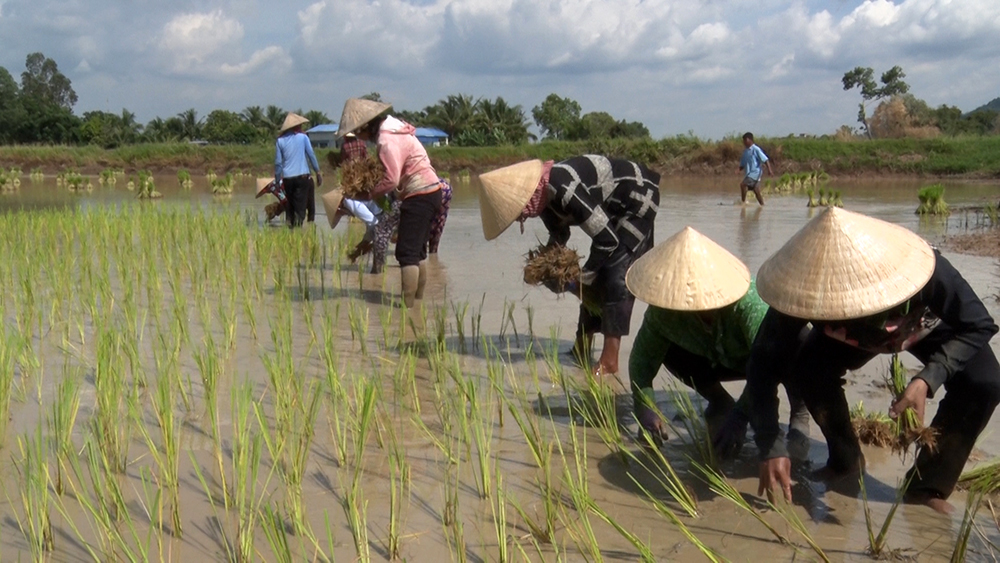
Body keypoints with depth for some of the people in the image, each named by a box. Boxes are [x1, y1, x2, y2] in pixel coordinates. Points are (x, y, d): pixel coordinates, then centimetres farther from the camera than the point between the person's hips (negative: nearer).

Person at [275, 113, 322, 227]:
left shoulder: (280, 140, 7)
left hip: (287, 179, 2)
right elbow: (311, 156, 2)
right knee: (300, 207, -3)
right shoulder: (303, 137, 3)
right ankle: (297, 226, -16)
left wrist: (277, 180, 14)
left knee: (289, 208, 10)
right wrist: (318, 173, 7)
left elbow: (278, 162, 7)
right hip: (302, 177, -2)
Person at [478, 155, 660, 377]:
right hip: (615, 207, 9)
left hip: (639, 198, -9)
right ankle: (582, 347, 17)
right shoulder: (544, 195, -8)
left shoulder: (565, 191, -36)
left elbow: (607, 240, -30)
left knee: (616, 277, -16)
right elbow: (559, 235, 12)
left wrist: (582, 280, -18)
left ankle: (609, 361, -14)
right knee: (597, 277, 8)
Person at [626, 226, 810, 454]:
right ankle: (720, 404, 6)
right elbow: (642, 356, -21)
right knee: (670, 352, -19)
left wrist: (740, 417, -49)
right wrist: (645, 408, -33)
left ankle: (799, 414, -7)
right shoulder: (665, 310, -27)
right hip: (723, 358, 5)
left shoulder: (749, 304, -43)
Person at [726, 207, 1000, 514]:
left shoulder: (930, 272, -44)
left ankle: (928, 486, -5)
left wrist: (928, 379, -42)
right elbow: (763, 363, -31)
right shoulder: (804, 290, -38)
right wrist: (771, 449, -37)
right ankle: (845, 460, 4)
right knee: (808, 371, -24)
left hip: (929, 326, -1)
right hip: (861, 328, 1)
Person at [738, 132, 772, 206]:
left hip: (755, 172, -8)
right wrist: (740, 170, 3)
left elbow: (765, 160, -13)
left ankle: (743, 201, -15)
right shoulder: (745, 151, 14)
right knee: (756, 192, 9)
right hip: (748, 174, 8)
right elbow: (742, 164, 21)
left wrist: (769, 169, -21)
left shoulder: (756, 149, -9)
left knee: (743, 184, -22)